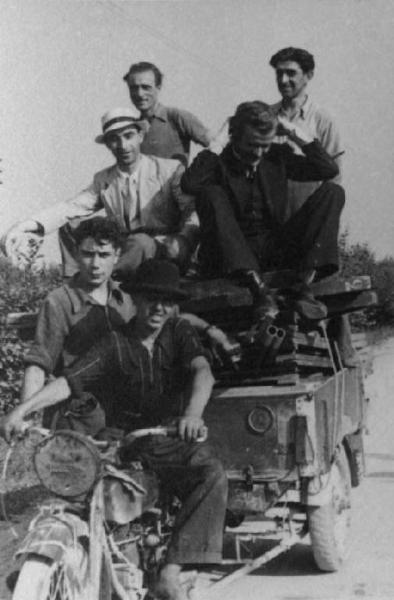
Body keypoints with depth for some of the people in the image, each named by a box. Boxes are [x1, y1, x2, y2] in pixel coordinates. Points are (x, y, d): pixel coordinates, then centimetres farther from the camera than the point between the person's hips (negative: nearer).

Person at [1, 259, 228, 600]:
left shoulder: (179, 332, 2)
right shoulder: (116, 345, 2)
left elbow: (203, 372, -17)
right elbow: (68, 382, -7)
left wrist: (193, 412, -39)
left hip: (178, 437, -1)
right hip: (132, 440, 1)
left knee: (213, 475, -32)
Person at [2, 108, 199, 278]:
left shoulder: (170, 170, -4)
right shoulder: (103, 180, 9)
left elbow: (197, 211, -13)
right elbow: (70, 208, -1)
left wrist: (181, 243, -33)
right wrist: (27, 225, -18)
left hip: (164, 255, -4)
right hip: (123, 252, 4)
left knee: (140, 242, -36)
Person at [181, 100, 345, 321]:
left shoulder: (277, 156, 11)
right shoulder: (218, 160, -1)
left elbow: (330, 169, 4)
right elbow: (189, 185, -23)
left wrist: (296, 134, 0)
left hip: (276, 250, 4)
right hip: (234, 257, -3)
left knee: (332, 192, -9)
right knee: (212, 195, -29)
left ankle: (304, 286, -25)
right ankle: (258, 289, -38)